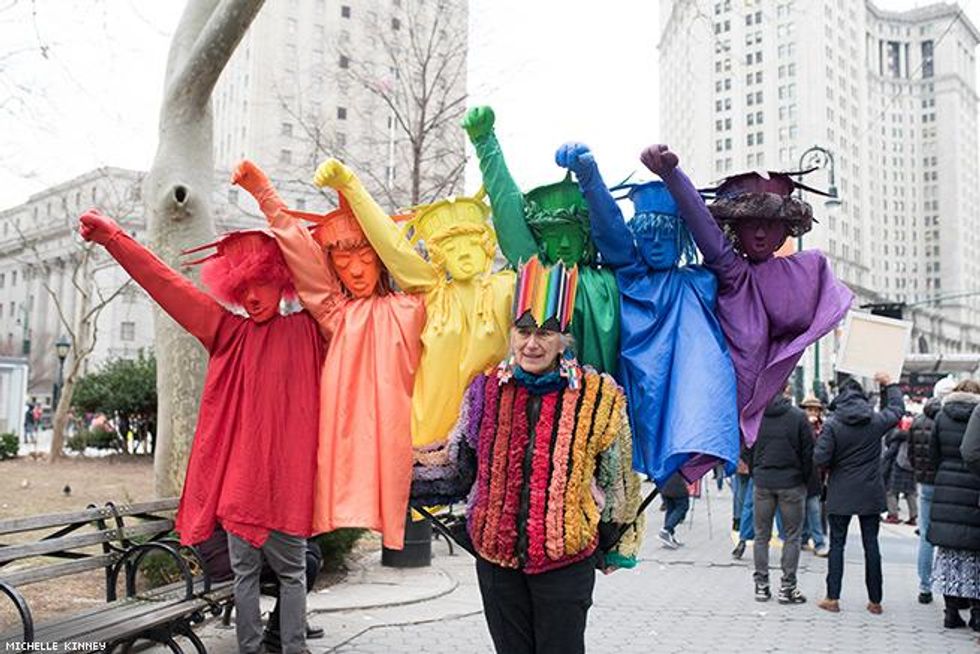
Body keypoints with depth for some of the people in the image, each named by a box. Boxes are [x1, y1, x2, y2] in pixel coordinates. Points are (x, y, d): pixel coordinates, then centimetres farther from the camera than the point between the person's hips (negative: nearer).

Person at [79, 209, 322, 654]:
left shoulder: (306, 330, 3)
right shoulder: (230, 332, 9)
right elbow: (168, 286, 5)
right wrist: (113, 238, 1)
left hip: (286, 478, -2)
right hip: (238, 474, 3)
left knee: (291, 570, 6)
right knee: (245, 571, 10)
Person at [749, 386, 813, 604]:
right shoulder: (798, 416, -9)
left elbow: (748, 449, 5)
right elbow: (808, 452, -5)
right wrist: (805, 479, 8)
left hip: (763, 482, 3)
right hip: (791, 483, -3)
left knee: (762, 535, 11)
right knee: (792, 536, 6)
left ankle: (761, 585, 14)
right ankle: (787, 587, 6)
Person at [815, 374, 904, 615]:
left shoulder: (832, 424, -12)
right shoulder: (876, 420, -4)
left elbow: (820, 458, -15)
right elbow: (897, 409, 17)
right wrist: (889, 385, 29)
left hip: (840, 495, -2)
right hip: (871, 495, 2)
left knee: (837, 544, 6)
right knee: (871, 545, 9)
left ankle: (832, 598, 6)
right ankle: (875, 601, 15)